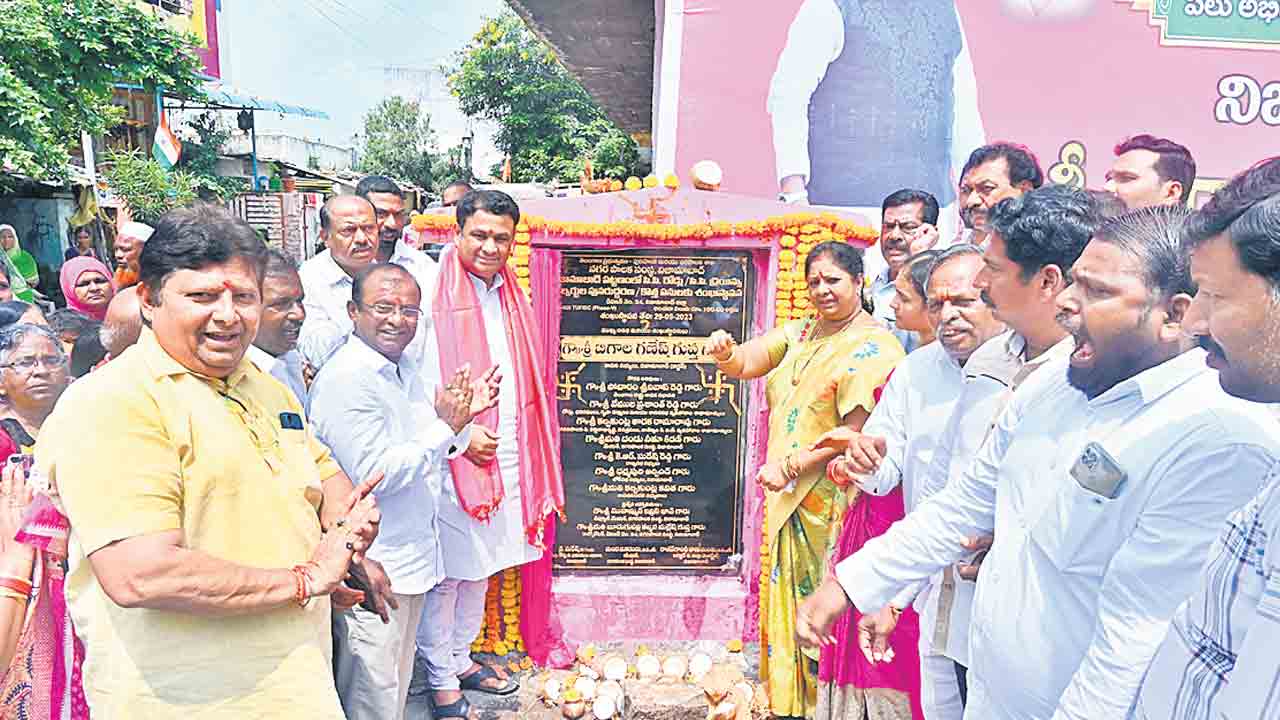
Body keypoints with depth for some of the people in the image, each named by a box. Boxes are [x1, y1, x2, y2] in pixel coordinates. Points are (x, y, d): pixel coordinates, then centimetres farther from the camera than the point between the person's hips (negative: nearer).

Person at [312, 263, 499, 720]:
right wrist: (445, 427, -20)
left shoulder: (405, 368, 9)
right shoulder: (346, 379, -20)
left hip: (412, 557, 9)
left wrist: (463, 416, -3)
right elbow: (374, 474, -25)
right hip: (372, 568, -9)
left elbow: (435, 456, 16)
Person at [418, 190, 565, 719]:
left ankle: (460, 659, 35)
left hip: (507, 456, 7)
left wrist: (530, 452, 12)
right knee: (447, 571, 3)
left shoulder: (511, 298, 11)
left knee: (483, 566, 17)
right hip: (453, 461, -7)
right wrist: (460, 434, -17)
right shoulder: (435, 298, -11)